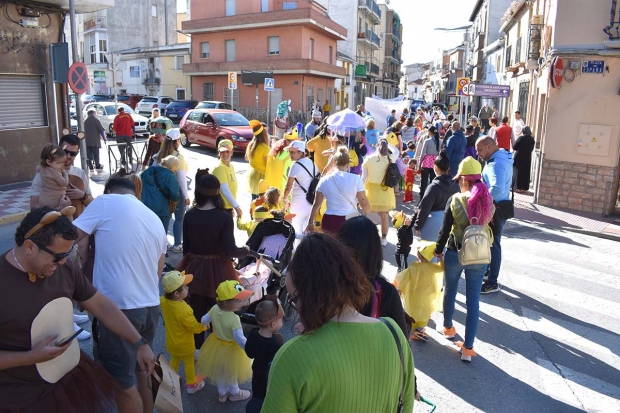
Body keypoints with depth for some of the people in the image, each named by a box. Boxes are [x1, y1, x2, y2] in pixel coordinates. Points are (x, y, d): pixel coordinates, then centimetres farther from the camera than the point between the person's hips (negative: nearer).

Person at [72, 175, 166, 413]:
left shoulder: (106, 202, -4)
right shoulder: (156, 220, 15)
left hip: (118, 308, -7)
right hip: (151, 306, 7)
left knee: (123, 384, 7)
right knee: (140, 371, 24)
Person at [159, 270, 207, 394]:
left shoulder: (163, 301, -21)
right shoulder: (184, 310, -39)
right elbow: (195, 327, -25)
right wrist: (204, 326, -7)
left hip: (171, 342, 6)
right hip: (184, 344, -6)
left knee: (174, 361, 29)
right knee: (189, 363, 18)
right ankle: (191, 385, 37)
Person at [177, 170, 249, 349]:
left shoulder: (190, 215, -7)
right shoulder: (224, 217, -18)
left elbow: (186, 246, 1)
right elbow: (229, 250, -18)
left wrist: (190, 263, 16)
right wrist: (245, 250, 2)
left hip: (195, 267, 3)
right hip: (217, 269, -3)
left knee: (197, 310, 19)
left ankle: (197, 347, 35)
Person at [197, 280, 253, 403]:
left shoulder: (214, 309, -20)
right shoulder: (234, 319, -38)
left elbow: (203, 321, -3)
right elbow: (240, 340, -34)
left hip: (216, 346, 6)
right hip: (230, 350, -5)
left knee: (219, 371, 29)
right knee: (230, 373, 23)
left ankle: (222, 393, 53)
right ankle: (235, 393, 50)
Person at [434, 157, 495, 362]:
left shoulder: (455, 200, -13)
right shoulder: (488, 202, -4)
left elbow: (445, 230, -10)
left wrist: (438, 251, 3)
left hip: (455, 254, -1)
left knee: (450, 291, 21)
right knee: (473, 300, 7)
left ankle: (448, 327, 43)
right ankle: (468, 348, 10)